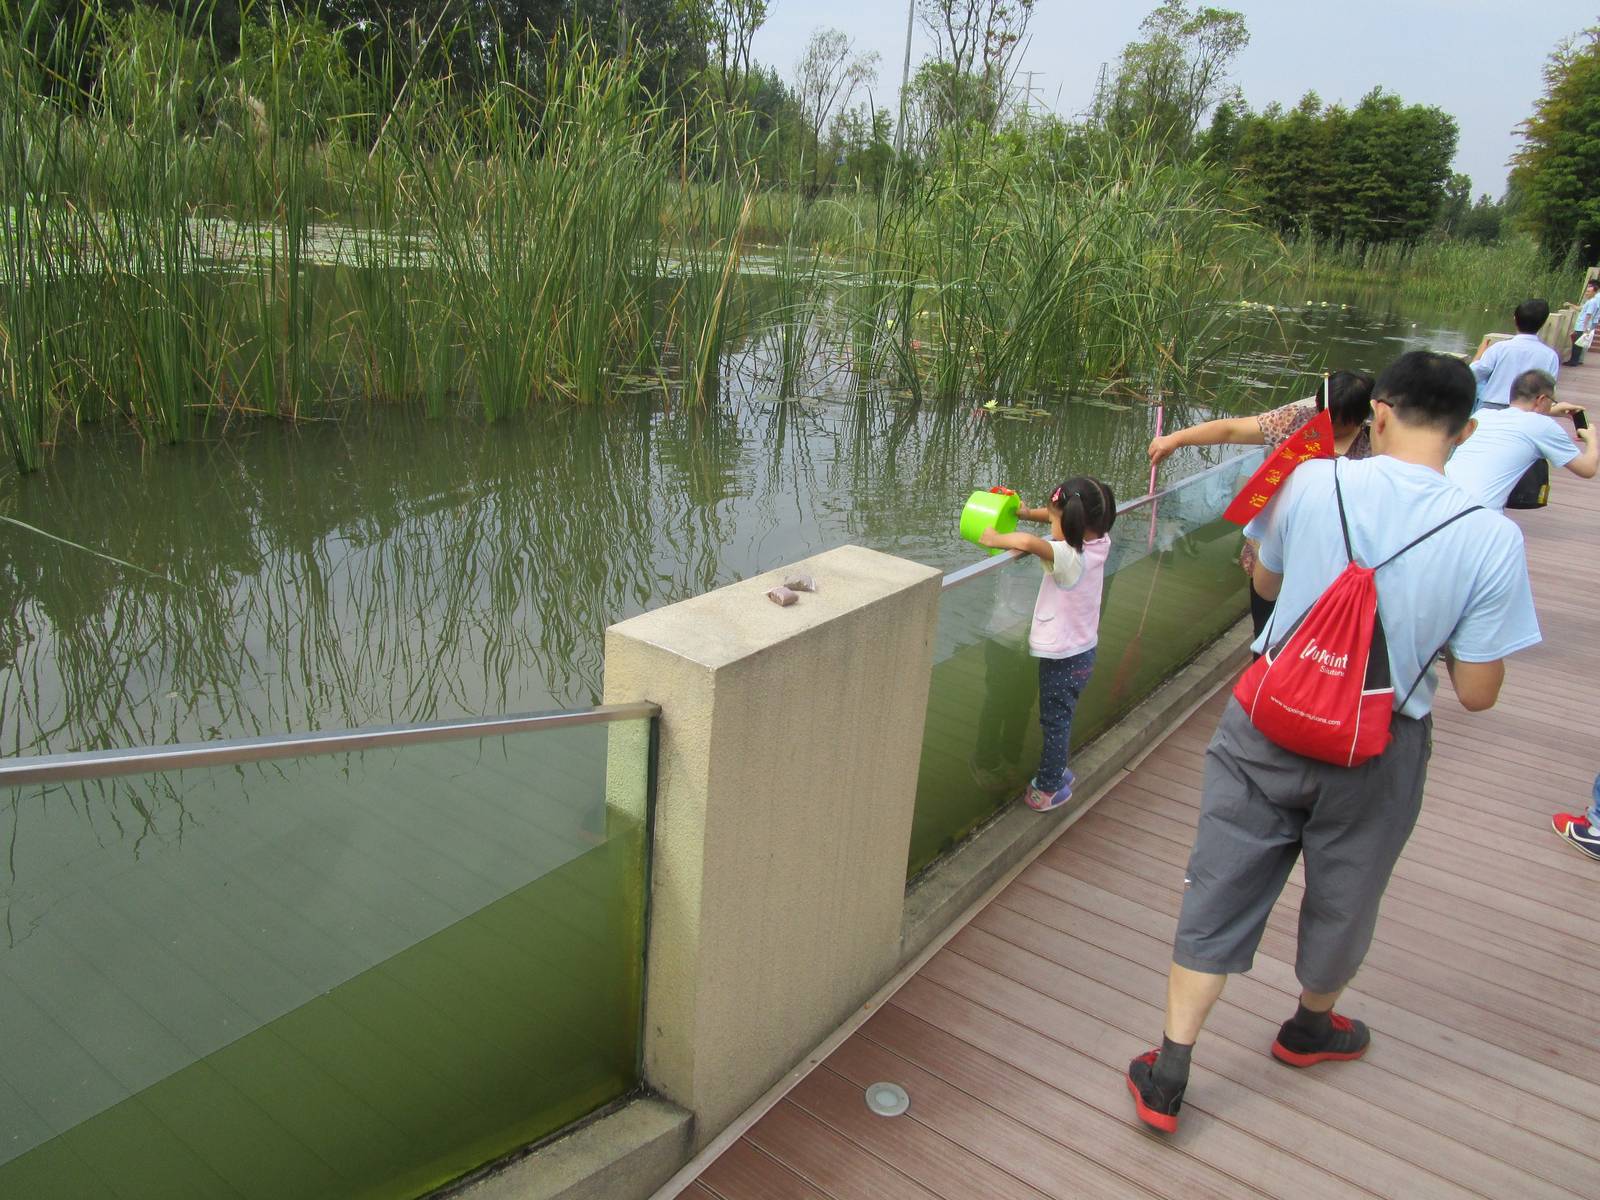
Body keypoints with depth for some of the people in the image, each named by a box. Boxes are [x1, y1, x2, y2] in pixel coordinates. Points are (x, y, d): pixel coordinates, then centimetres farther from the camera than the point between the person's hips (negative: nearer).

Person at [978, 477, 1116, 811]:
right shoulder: (1098, 544, -7)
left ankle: (1049, 788, 23)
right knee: (1060, 720, 23)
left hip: (1062, 657, -7)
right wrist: (1029, 514, 1)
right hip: (1082, 649, 7)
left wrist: (996, 539, -29)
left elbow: (1029, 542, -47)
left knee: (1054, 722, 9)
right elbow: (1073, 519, 10)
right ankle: (1056, 772, 39)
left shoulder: (1068, 557, -29)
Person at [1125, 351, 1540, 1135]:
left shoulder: (1310, 485, -12)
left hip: (1266, 727, 1)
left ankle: (1167, 1077, 19)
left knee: (1219, 893, 12)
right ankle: (1310, 1028, 52)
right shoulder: (1491, 539, -16)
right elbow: (1477, 693, -10)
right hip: (1375, 754, 0)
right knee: (1341, 902, 24)